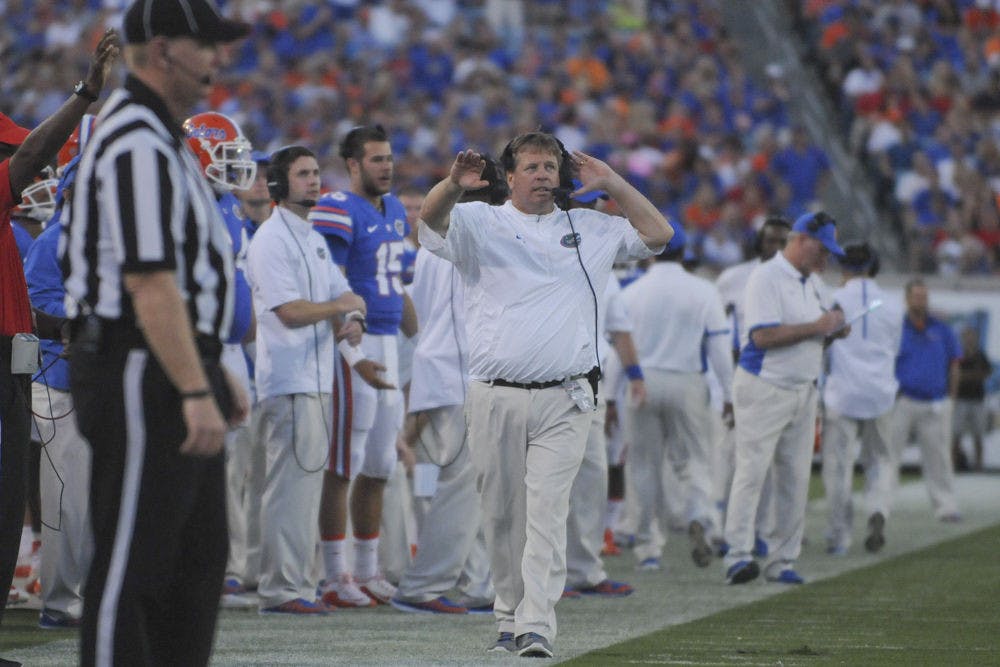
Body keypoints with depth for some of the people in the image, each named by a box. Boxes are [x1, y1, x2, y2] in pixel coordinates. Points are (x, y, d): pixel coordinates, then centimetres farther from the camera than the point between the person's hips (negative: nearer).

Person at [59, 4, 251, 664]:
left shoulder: (161, 138, 18)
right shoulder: (137, 146, -17)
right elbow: (150, 286, -23)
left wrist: (214, 372, 23)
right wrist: (197, 393, -25)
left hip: (173, 371, 11)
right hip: (141, 378, -11)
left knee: (200, 555, 13)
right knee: (130, 560, -7)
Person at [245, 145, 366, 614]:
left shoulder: (314, 240, 21)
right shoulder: (271, 240, -10)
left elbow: (341, 292, 21)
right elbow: (289, 311, -17)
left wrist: (351, 322, -1)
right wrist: (340, 308, -4)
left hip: (319, 381, 9)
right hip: (289, 381, -9)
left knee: (308, 484, 10)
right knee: (290, 484, -10)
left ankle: (298, 584, 15)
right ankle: (281, 589, -9)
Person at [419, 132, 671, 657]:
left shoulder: (590, 229, 17)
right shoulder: (480, 223, 9)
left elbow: (657, 235, 14)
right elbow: (432, 219, -11)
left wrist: (611, 184, 8)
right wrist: (453, 185, -34)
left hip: (564, 401, 0)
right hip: (494, 397, 0)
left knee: (547, 513, -11)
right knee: (501, 515, 4)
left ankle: (537, 627, -18)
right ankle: (508, 620, 16)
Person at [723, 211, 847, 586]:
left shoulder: (814, 283, 16)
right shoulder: (766, 278, -10)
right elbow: (763, 335, -20)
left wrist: (835, 330, -1)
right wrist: (815, 327, -18)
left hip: (803, 391, 8)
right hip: (764, 387, -8)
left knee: (796, 478, 4)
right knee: (752, 471, -11)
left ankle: (782, 561, 7)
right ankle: (738, 556, -14)